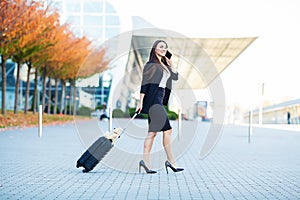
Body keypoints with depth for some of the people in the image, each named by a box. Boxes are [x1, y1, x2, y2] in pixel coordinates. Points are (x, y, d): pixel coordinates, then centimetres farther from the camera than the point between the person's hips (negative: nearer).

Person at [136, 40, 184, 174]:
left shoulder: (164, 65, 20)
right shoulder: (150, 65, -4)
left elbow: (175, 77, 13)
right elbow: (144, 84, -8)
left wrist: (170, 62, 11)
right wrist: (141, 102, -13)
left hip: (159, 100, 9)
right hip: (153, 98, -9)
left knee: (153, 131, 5)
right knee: (167, 130, -10)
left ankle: (146, 161, 5)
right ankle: (171, 161, -5)